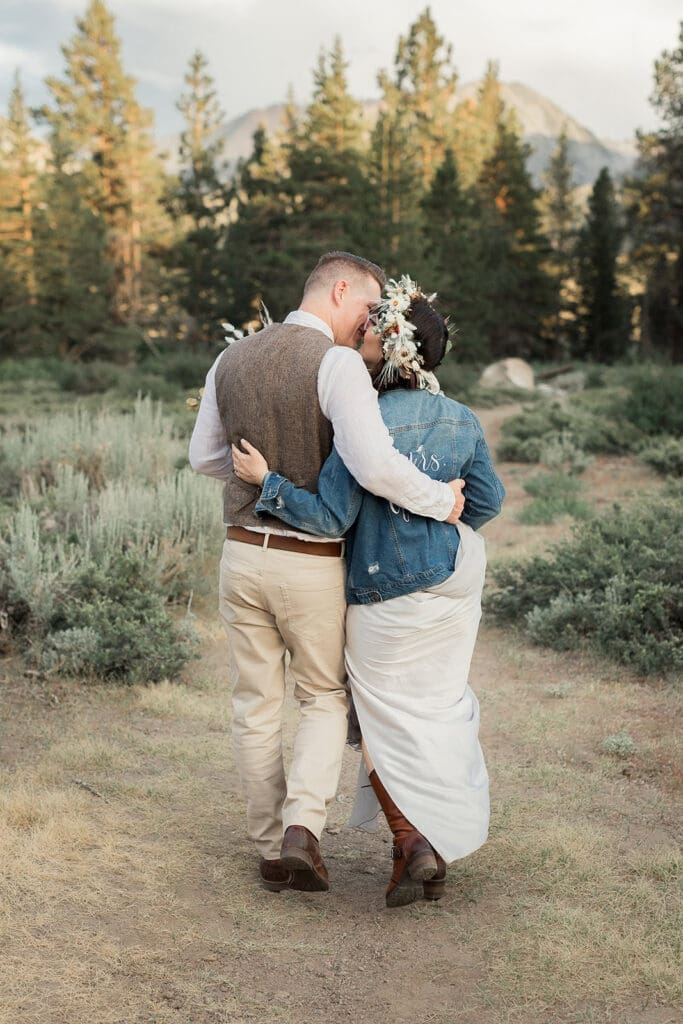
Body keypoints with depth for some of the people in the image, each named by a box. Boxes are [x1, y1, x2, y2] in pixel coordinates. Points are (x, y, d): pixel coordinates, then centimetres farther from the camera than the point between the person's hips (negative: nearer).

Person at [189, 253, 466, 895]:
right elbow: (375, 467, -31)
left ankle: (271, 850, 22)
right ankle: (302, 826, -3)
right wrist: (441, 500, -15)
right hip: (312, 566, -4)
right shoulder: (337, 364, -19)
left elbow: (205, 456, 16)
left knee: (257, 708, 15)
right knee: (325, 698, 16)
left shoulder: (230, 360, 3)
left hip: (244, 553, 4)